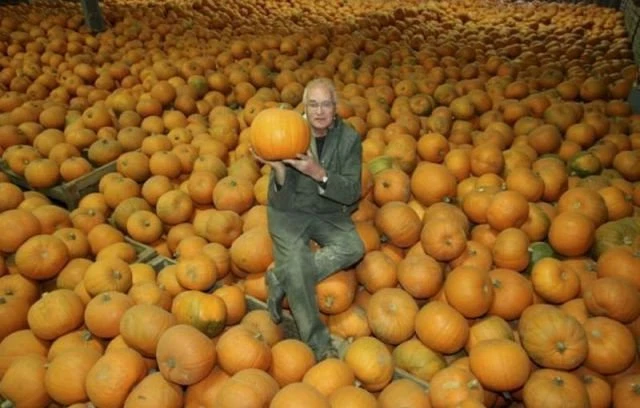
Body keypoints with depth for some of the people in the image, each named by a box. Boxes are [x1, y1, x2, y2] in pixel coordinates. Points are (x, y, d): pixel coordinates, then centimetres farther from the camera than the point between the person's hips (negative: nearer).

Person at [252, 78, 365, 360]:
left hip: (329, 213, 2)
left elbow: (351, 193, -16)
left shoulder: (349, 138, -10)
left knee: (353, 248, -25)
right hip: (289, 212, -2)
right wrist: (278, 169, -37)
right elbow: (283, 200, -15)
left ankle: (280, 280, -14)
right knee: (296, 266, -24)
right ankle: (318, 343, -8)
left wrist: (318, 173, -33)